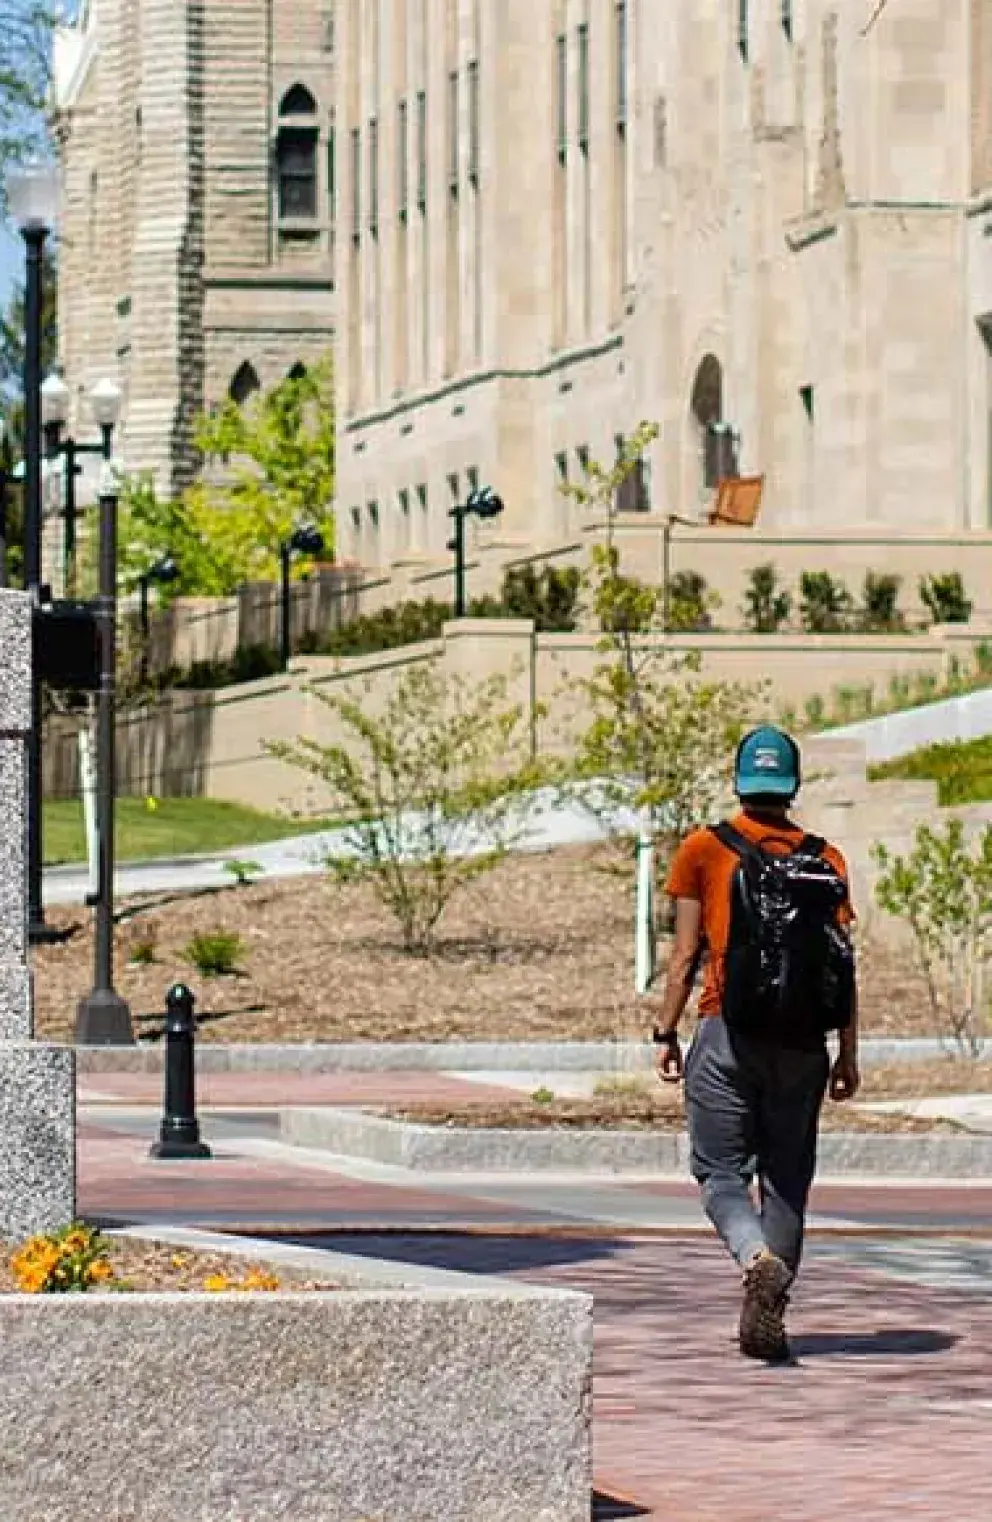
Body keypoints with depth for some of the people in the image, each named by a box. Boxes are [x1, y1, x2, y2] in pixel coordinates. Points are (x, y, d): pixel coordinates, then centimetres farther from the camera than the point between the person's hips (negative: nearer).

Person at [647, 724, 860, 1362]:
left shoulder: (705, 850, 1)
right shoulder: (827, 860, 7)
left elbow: (686, 955, -2)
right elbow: (845, 966, 3)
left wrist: (665, 1033, 5)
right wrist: (849, 1055, 7)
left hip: (729, 1038, -3)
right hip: (803, 1045, 3)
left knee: (721, 1172, 1)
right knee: (787, 1180, 9)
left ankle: (759, 1261, -28)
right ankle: (769, 1320, 6)